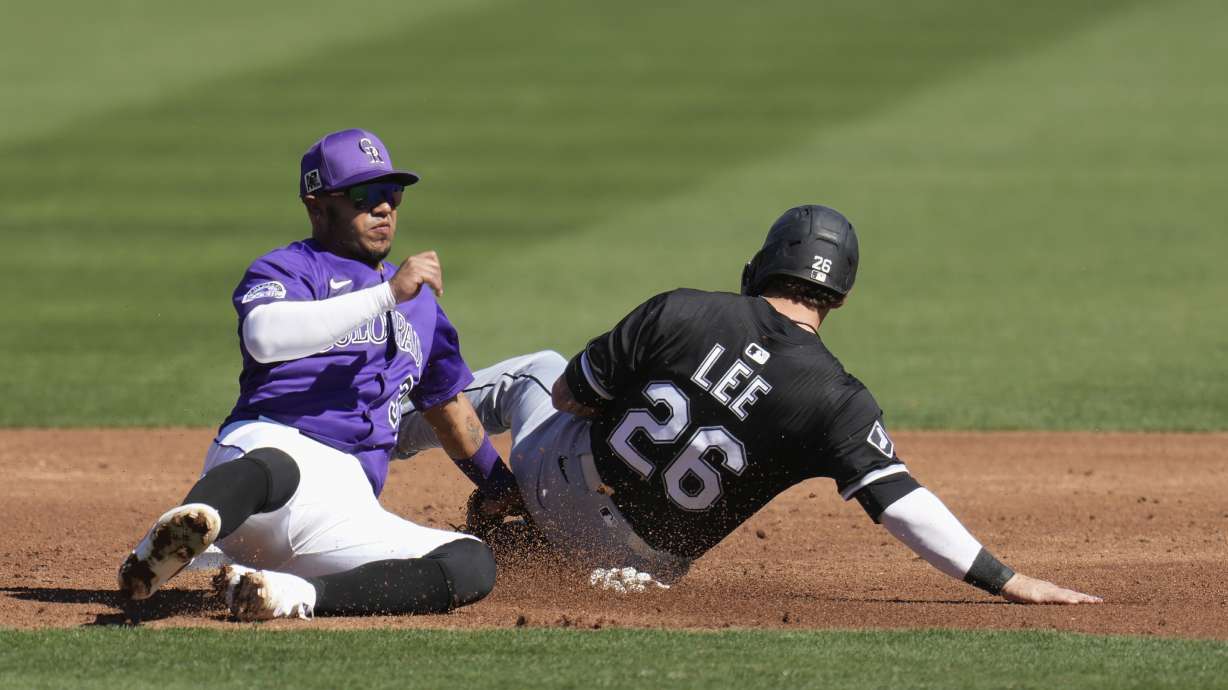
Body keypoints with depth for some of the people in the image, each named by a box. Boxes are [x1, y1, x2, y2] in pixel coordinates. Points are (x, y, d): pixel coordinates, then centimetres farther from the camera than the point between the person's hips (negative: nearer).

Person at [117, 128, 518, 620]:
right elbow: (264, 335, -15)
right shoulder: (287, 269, 9)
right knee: (275, 469, -44)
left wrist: (503, 488, 46)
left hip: (347, 513, 6)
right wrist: (388, 294, -17)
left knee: (473, 565, -21)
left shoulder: (419, 302, 32)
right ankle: (158, 555, -74)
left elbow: (446, 403, 45)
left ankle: (301, 595, -38)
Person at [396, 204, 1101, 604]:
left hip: (561, 481, 1)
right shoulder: (837, 401, -19)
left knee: (532, 374, 34)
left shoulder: (681, 312, -15)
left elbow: (570, 395, -6)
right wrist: (1007, 581, -24)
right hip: (641, 557, 0)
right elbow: (900, 503, -25)